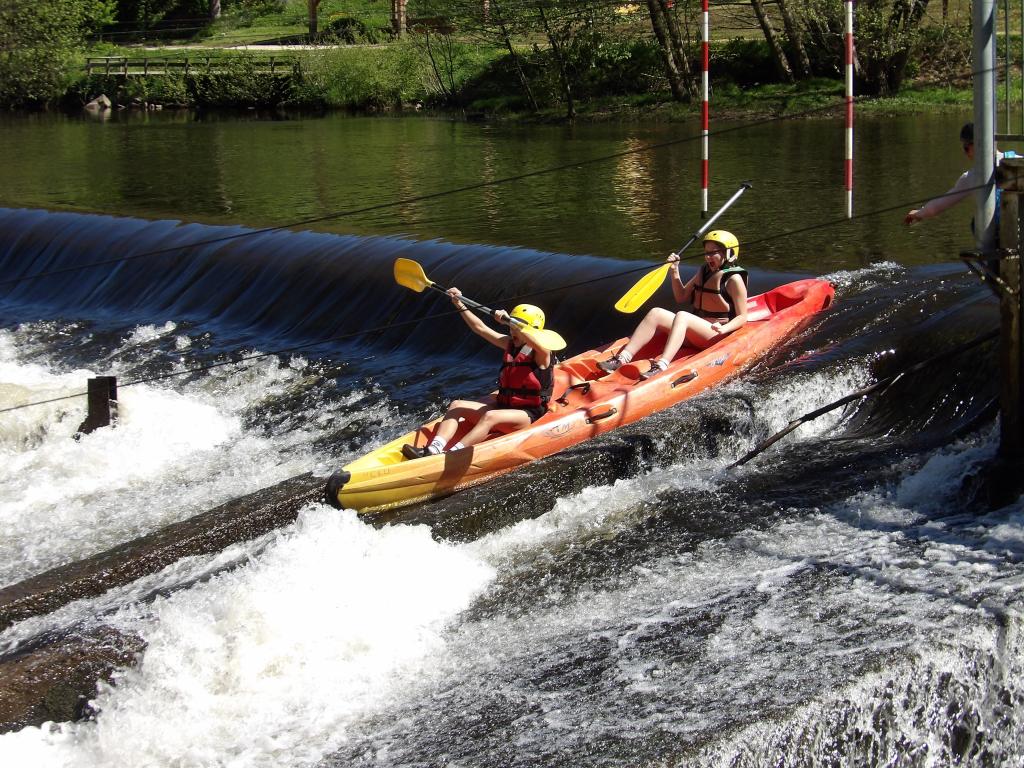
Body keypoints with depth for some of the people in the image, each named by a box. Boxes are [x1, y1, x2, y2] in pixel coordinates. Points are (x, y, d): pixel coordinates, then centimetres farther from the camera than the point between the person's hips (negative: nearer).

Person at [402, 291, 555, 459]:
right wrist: (460, 306, 11)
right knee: (456, 406, -5)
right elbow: (480, 328, 16)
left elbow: (535, 341, -35)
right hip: (503, 406, 8)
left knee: (490, 416, -36)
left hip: (528, 414, -8)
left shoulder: (541, 353, -10)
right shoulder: (510, 344, 13)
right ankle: (432, 450, -27)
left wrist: (509, 321, -44)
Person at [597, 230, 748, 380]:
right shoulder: (703, 272, 17)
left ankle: (661, 366, -53)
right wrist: (674, 271, 9)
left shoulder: (734, 279, -5)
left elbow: (742, 317, -8)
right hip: (694, 333, 7)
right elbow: (681, 297, 21)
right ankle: (622, 358, -28)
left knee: (682, 316, -34)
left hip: (715, 336, -7)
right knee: (656, 313, -14)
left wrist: (724, 329, -26)